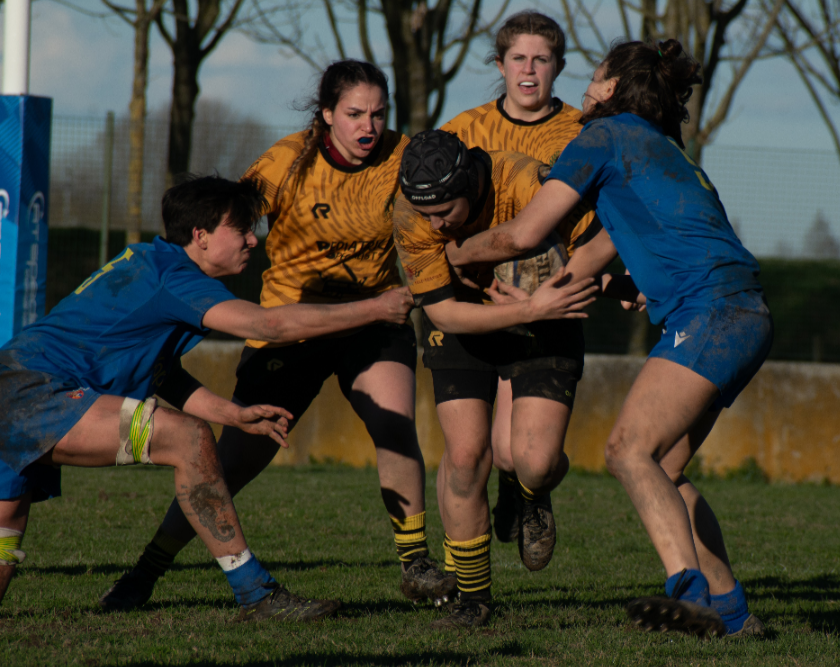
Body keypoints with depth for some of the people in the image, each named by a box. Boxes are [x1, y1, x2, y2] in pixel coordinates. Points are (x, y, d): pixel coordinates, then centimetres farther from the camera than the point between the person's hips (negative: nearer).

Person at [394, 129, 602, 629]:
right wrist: (531, 309, -35)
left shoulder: (528, 183, -32)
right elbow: (442, 310, -23)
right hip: (463, 327, 2)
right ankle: (473, 600, 6)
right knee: (466, 455, -10)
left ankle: (531, 498, 24)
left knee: (535, 461, -16)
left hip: (543, 327, -1)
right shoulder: (411, 217, -24)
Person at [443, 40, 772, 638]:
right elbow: (593, 257, 37)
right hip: (744, 318, 9)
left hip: (714, 309, -9)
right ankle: (730, 609, 9)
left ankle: (689, 590, -37)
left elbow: (523, 235, 2)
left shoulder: (606, 134, 4)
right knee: (662, 470, 12)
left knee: (630, 450, -20)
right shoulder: (661, 152, 30)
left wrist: (457, 253, 20)